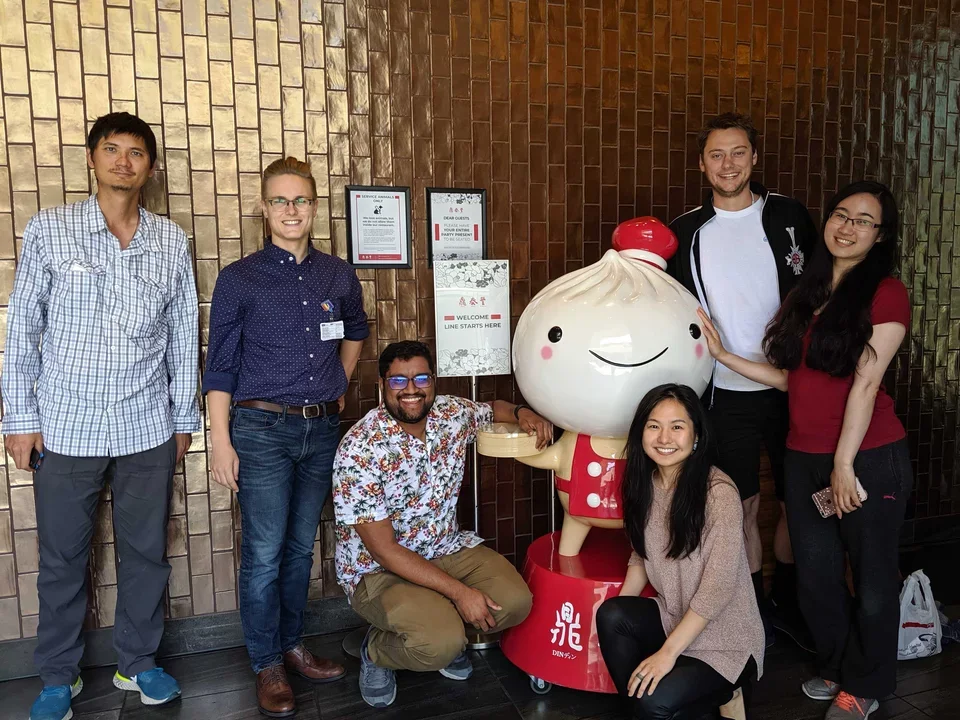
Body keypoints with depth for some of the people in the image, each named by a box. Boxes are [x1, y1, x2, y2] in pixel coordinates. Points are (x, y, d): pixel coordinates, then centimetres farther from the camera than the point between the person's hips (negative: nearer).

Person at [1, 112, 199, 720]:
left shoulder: (172, 241, 3)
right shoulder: (49, 231, -1)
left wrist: (184, 417, 9)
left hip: (148, 429, 2)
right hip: (66, 428, -1)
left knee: (147, 552, 12)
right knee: (63, 557, 12)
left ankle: (139, 662, 32)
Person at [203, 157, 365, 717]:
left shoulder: (339, 276, 5)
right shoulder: (239, 279, -4)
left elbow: (355, 333, 24)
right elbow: (221, 365, -4)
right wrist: (221, 439, -8)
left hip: (322, 428, 4)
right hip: (263, 429, -3)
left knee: (301, 546, 15)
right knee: (264, 555, 2)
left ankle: (293, 645, 32)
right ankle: (268, 666, 19)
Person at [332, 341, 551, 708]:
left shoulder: (453, 413, -8)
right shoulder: (360, 451, -25)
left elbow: (493, 409, 18)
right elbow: (384, 549, -23)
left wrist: (523, 412, -7)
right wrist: (459, 591, -25)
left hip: (446, 547, 6)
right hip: (378, 568, -5)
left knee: (515, 602, -14)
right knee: (440, 643, -28)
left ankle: (444, 627, 16)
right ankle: (375, 651, 7)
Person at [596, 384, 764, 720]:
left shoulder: (719, 492, -23)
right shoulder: (645, 483, -4)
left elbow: (718, 588, -23)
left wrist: (667, 653, -22)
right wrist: (619, 610, -9)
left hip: (725, 637, -5)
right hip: (672, 618, 6)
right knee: (610, 616, -22)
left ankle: (719, 692, 7)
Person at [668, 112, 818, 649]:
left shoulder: (789, 216, 2)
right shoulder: (687, 232, 2)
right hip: (727, 393, 0)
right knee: (744, 506, 8)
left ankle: (788, 604, 33)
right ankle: (755, 611, 27)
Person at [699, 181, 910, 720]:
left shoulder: (886, 293, -7)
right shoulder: (807, 294, 11)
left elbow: (865, 382, -13)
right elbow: (788, 376, 10)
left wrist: (844, 464, -16)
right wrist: (722, 354, 3)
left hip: (869, 458, -5)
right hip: (804, 458, 5)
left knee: (872, 576, 9)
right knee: (816, 572, 13)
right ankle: (835, 666, 36)